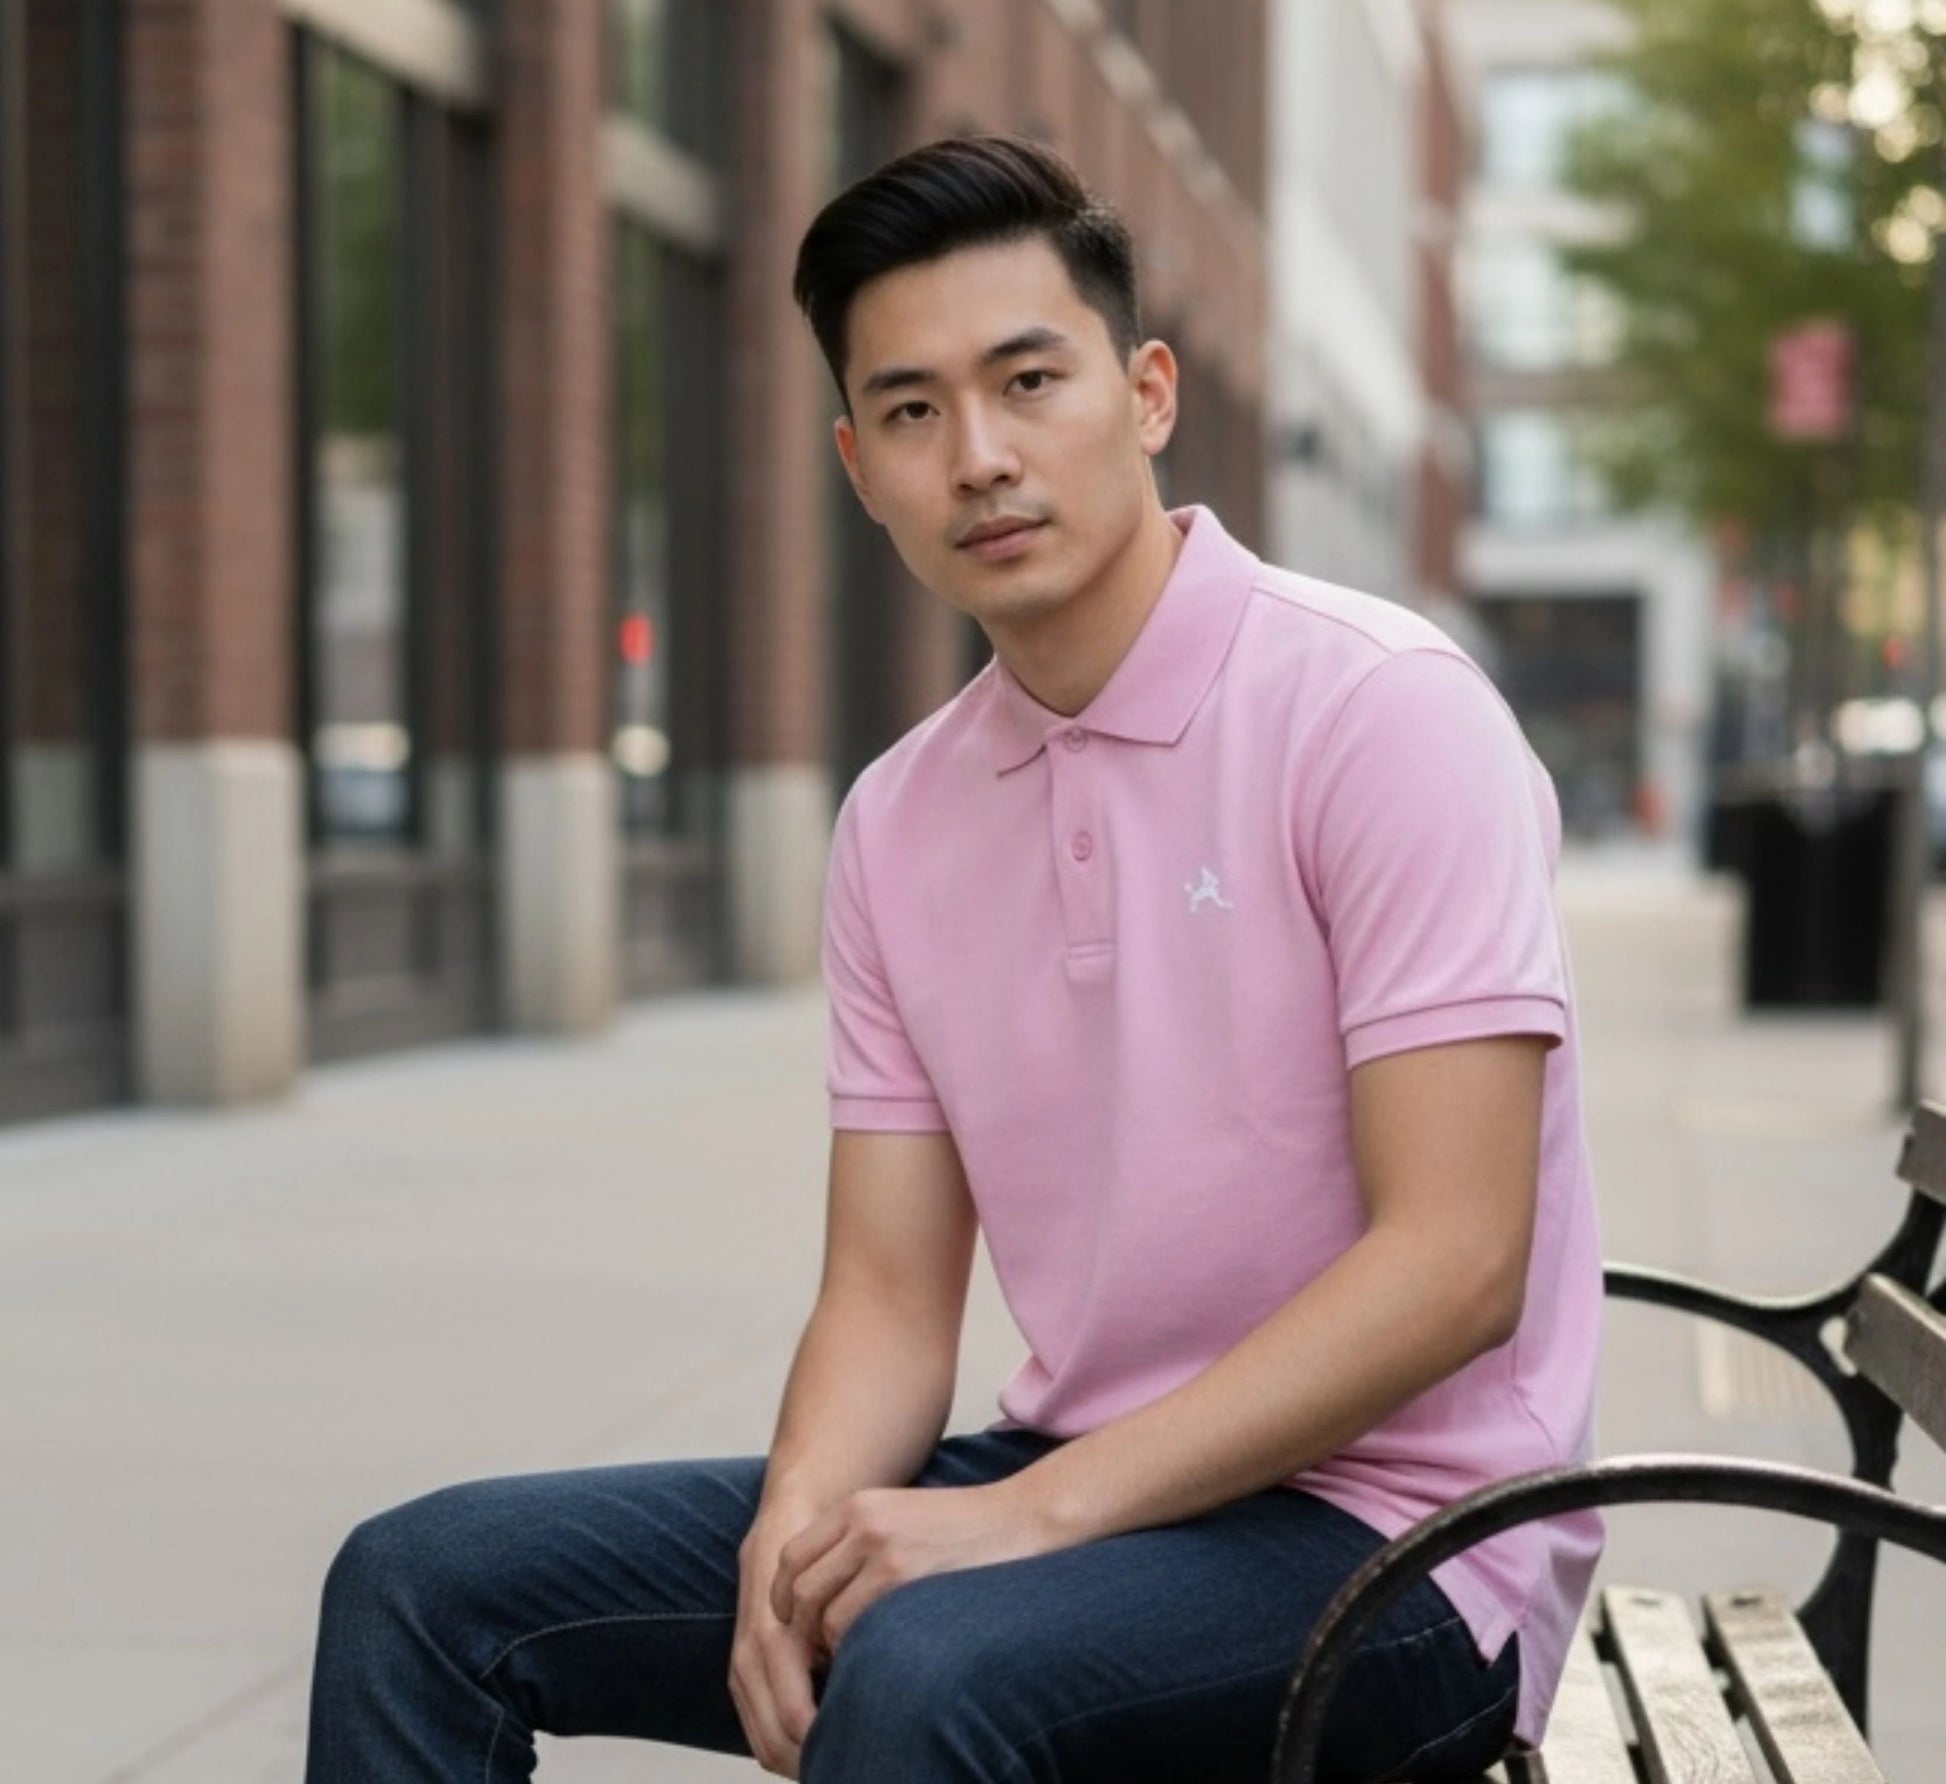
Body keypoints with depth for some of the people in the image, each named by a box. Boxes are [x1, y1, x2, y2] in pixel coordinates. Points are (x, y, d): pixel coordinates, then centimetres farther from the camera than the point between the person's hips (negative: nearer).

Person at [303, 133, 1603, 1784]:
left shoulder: (1378, 708, -13)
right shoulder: (900, 821, 8)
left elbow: (1454, 1260, -19)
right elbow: (890, 1297, 7)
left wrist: (1033, 1511, -22)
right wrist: (799, 1529, -14)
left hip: (1388, 1530, -6)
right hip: (1068, 1498, 7)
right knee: (428, 1581, -1)